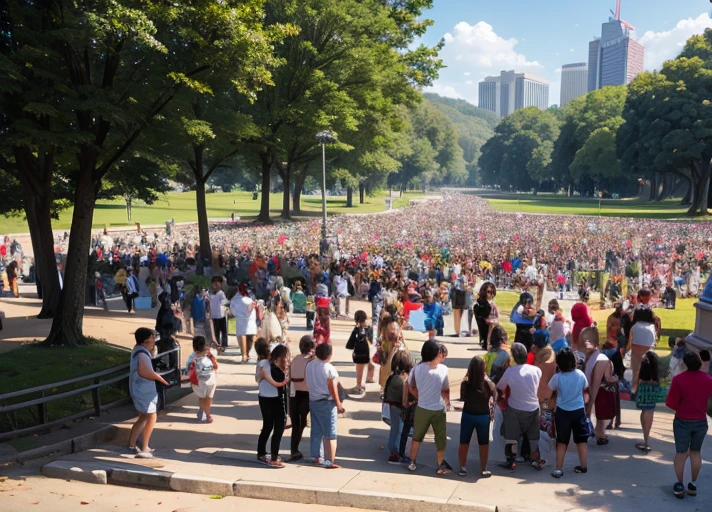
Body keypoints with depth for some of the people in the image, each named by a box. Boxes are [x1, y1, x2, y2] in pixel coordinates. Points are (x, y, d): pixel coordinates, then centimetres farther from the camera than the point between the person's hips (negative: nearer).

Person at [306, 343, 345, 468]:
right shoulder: (329, 368, -18)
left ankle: (317, 457, 24)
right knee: (330, 433, 0)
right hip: (327, 402, -7)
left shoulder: (309, 365, 2)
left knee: (316, 431, 16)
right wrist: (339, 405, -7)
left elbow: (309, 383, 9)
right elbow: (332, 389, -15)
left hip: (313, 401, 7)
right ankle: (329, 461, 1)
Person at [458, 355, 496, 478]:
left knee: (464, 443, 15)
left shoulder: (465, 383, -18)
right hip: (483, 416, 0)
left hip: (467, 415, 0)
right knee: (483, 444, 16)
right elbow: (494, 395, 1)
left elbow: (462, 398, -4)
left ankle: (463, 468, 23)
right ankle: (483, 470, 22)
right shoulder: (487, 383, -19)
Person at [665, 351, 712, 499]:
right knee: (696, 452, 17)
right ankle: (693, 484, 25)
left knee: (681, 452, 10)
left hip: (682, 421, -3)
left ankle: (679, 485, 16)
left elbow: (671, 404, -16)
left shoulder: (678, 379, -19)